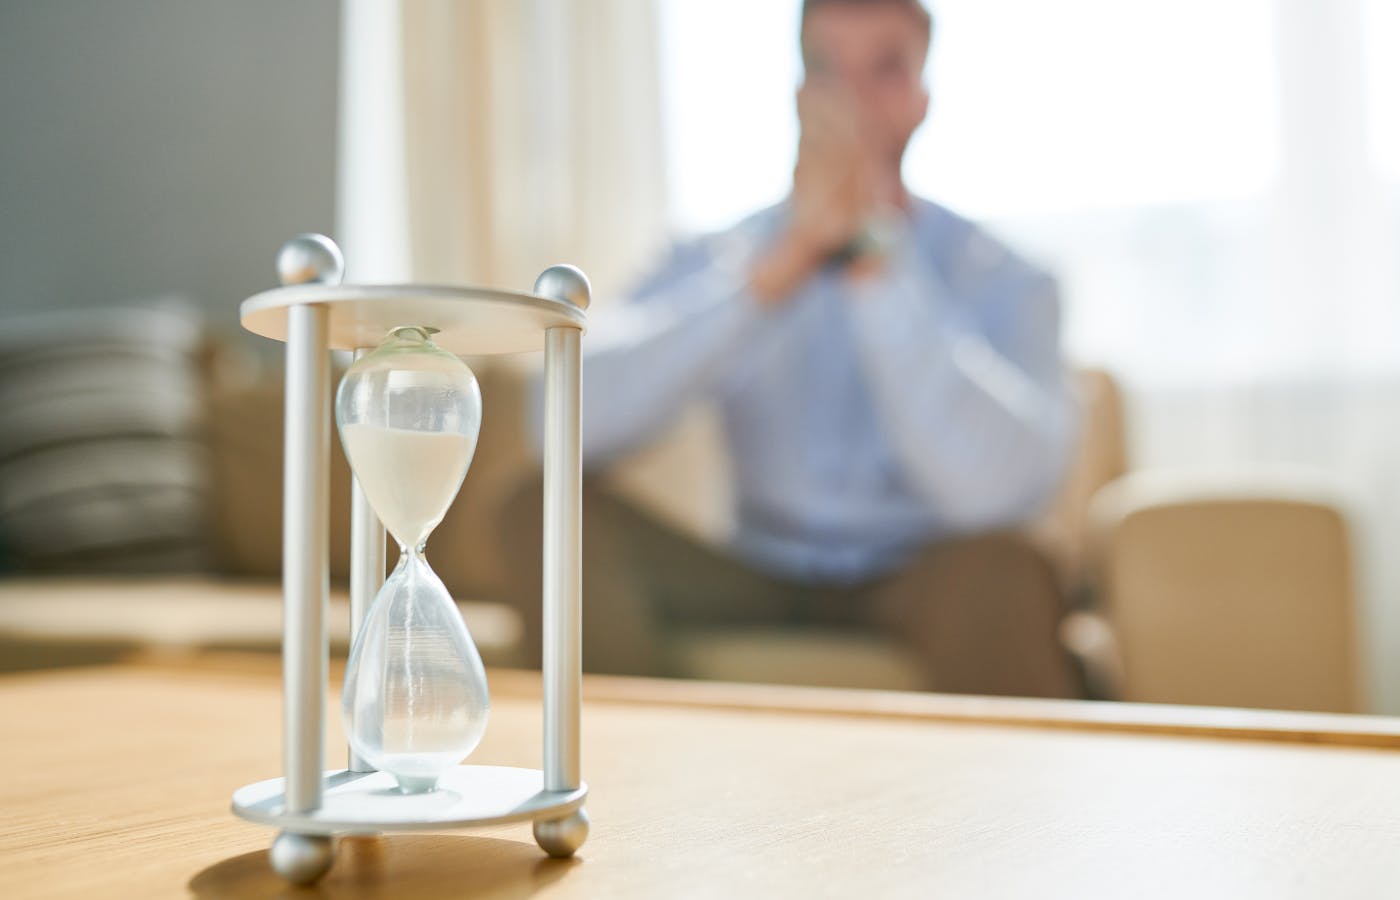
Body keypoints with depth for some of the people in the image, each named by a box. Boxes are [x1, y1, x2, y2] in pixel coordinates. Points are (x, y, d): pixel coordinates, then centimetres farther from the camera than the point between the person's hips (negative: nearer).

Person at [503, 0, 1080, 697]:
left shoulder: (1000, 281, -7)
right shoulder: (715, 263, 0)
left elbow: (993, 487, -28)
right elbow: (568, 422, -20)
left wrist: (875, 248, -26)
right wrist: (785, 261, -25)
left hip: (919, 588, -2)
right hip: (762, 583, 3)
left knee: (995, 570, -35)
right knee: (554, 516, -20)